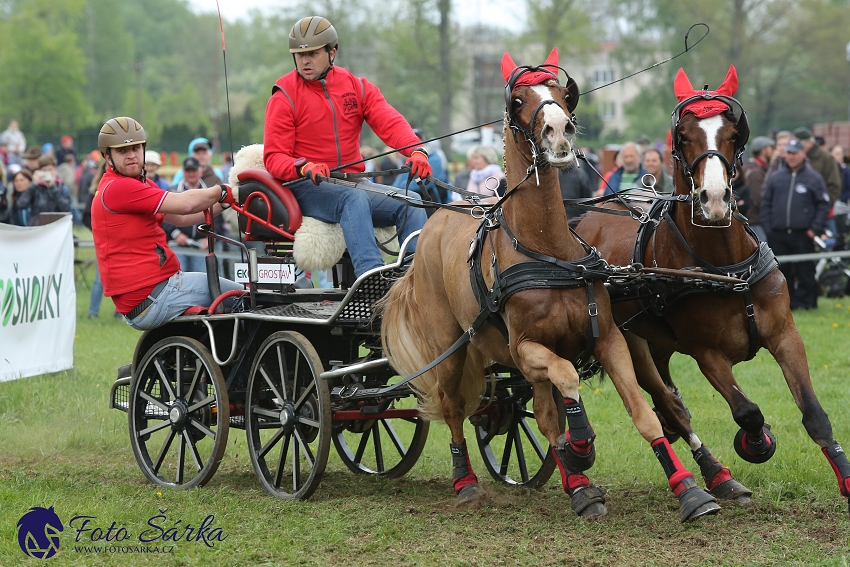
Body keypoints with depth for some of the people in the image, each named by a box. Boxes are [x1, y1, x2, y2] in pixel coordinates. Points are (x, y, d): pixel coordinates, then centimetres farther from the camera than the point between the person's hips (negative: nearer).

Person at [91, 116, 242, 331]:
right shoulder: (117, 188, -16)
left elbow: (181, 218, 13)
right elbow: (185, 204, -20)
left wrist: (222, 203, 2)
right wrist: (222, 192, -3)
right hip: (150, 300, -11)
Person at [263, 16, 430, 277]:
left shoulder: (357, 87, 10)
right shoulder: (285, 96, -1)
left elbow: (390, 123, -5)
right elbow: (274, 157, -5)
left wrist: (416, 151, -27)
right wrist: (304, 168, -27)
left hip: (353, 183, 5)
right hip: (307, 187, -5)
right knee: (355, 199, -35)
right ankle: (370, 273, -52)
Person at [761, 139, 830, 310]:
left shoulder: (814, 178, 3)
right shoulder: (775, 178, 12)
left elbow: (823, 205, 2)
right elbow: (766, 204, 13)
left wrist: (815, 229, -6)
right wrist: (768, 228, 4)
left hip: (803, 236, -3)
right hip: (778, 236, 3)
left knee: (805, 272, -2)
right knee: (781, 271, 5)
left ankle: (805, 302, 3)